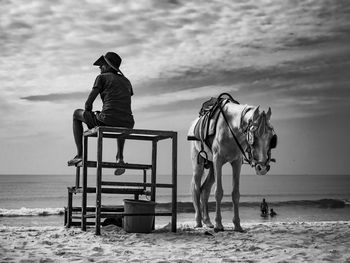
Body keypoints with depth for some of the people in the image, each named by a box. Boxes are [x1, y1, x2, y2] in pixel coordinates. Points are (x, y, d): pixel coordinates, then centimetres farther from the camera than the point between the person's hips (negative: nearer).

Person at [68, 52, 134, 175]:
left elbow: (88, 103, 4)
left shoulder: (102, 77, 7)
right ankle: (120, 157, 27)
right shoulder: (126, 81, 23)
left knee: (76, 114, 23)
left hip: (107, 121, -5)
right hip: (127, 124, 5)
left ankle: (79, 154, 16)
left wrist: (90, 118, 23)